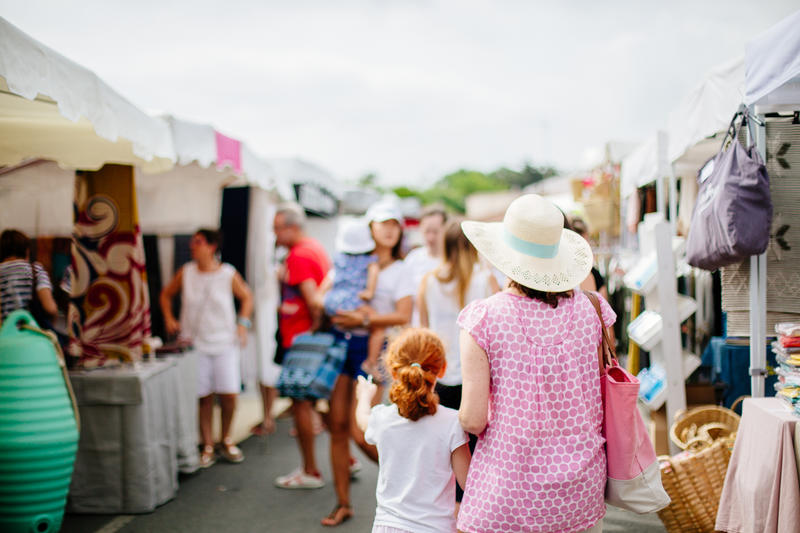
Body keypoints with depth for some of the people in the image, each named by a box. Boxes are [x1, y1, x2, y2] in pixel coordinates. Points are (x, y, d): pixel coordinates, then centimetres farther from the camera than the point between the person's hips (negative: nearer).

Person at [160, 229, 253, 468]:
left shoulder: (228, 274, -2)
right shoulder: (186, 272, 1)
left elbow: (246, 297, 12)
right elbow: (166, 294, 16)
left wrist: (243, 324, 1)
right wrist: (168, 317, 2)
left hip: (224, 343, 0)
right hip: (194, 343, 1)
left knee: (229, 394, -4)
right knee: (203, 396, 1)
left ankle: (226, 440, 18)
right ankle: (207, 446, 14)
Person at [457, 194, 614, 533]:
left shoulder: (483, 319, -12)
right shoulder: (591, 309, -2)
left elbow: (473, 420, -12)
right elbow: (607, 404, 4)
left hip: (505, 498, -3)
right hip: (582, 493, 3)